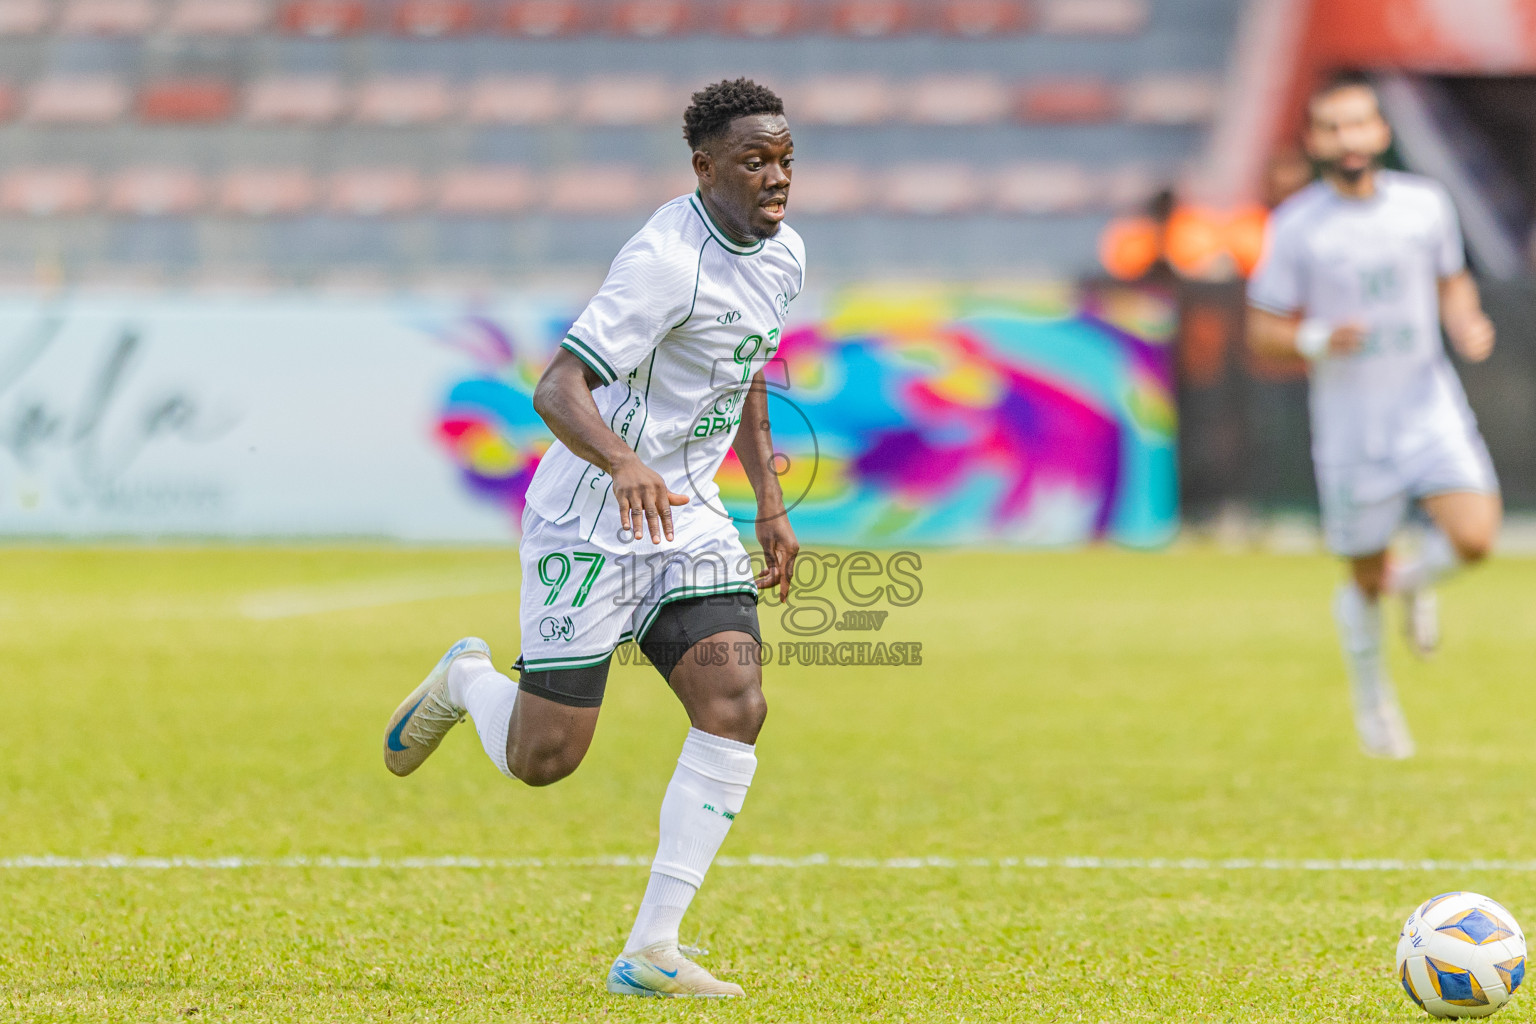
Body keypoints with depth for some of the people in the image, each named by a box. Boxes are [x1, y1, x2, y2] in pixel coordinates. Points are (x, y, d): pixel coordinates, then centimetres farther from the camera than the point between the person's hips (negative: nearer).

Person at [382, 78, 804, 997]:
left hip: (686, 517, 7)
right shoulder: (667, 260, -23)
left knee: (736, 709, -13)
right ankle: (466, 682, 35)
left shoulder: (783, 253, 5)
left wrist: (770, 505, 20)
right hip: (589, 520, -7)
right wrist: (623, 464, -48)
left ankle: (651, 954, -8)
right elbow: (558, 390, -30)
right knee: (543, 758, -3)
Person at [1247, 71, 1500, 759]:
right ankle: (1372, 704, 34)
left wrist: (1467, 327, -4)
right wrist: (1318, 340, -22)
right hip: (1351, 424, -2)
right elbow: (1263, 329, -2)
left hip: (1429, 406, 2)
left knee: (1474, 539, -18)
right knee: (1367, 582, 7)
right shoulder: (1296, 226, -7)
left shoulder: (1426, 205, 1)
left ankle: (1416, 582, 19)